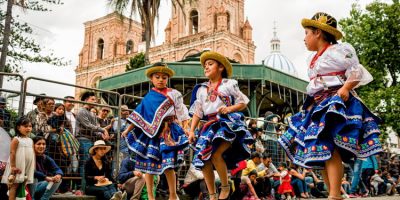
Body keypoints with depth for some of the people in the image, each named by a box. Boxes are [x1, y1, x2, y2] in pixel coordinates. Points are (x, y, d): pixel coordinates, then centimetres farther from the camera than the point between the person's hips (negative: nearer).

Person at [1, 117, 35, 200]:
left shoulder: (30, 140, 12)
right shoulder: (16, 139, -8)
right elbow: (12, 153, -14)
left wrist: (33, 166, 10)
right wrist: (13, 166, -19)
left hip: (28, 168, 6)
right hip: (17, 167, -6)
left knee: (23, 186, 10)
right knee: (14, 185, -4)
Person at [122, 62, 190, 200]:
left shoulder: (173, 94, 5)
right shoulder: (149, 97, 10)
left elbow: (181, 112, 3)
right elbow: (138, 115, 12)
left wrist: (185, 128, -9)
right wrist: (128, 129, 9)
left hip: (168, 132, -2)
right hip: (151, 133, 3)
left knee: (168, 165, -9)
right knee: (148, 164, 3)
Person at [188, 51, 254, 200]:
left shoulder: (229, 84, 6)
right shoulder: (201, 89, 16)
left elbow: (243, 103, 6)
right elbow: (197, 112, 14)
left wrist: (230, 109, -13)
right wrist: (191, 130, 5)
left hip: (227, 122, -5)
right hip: (210, 126, 5)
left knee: (215, 155, -25)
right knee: (204, 160, -7)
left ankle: (225, 187, -1)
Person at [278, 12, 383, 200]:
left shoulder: (338, 50, -3)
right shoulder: (315, 59, 23)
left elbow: (357, 72, -8)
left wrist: (346, 88, -22)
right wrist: (311, 104, 17)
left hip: (335, 104, -9)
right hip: (319, 106, 9)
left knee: (329, 149, -20)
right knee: (321, 152, 4)